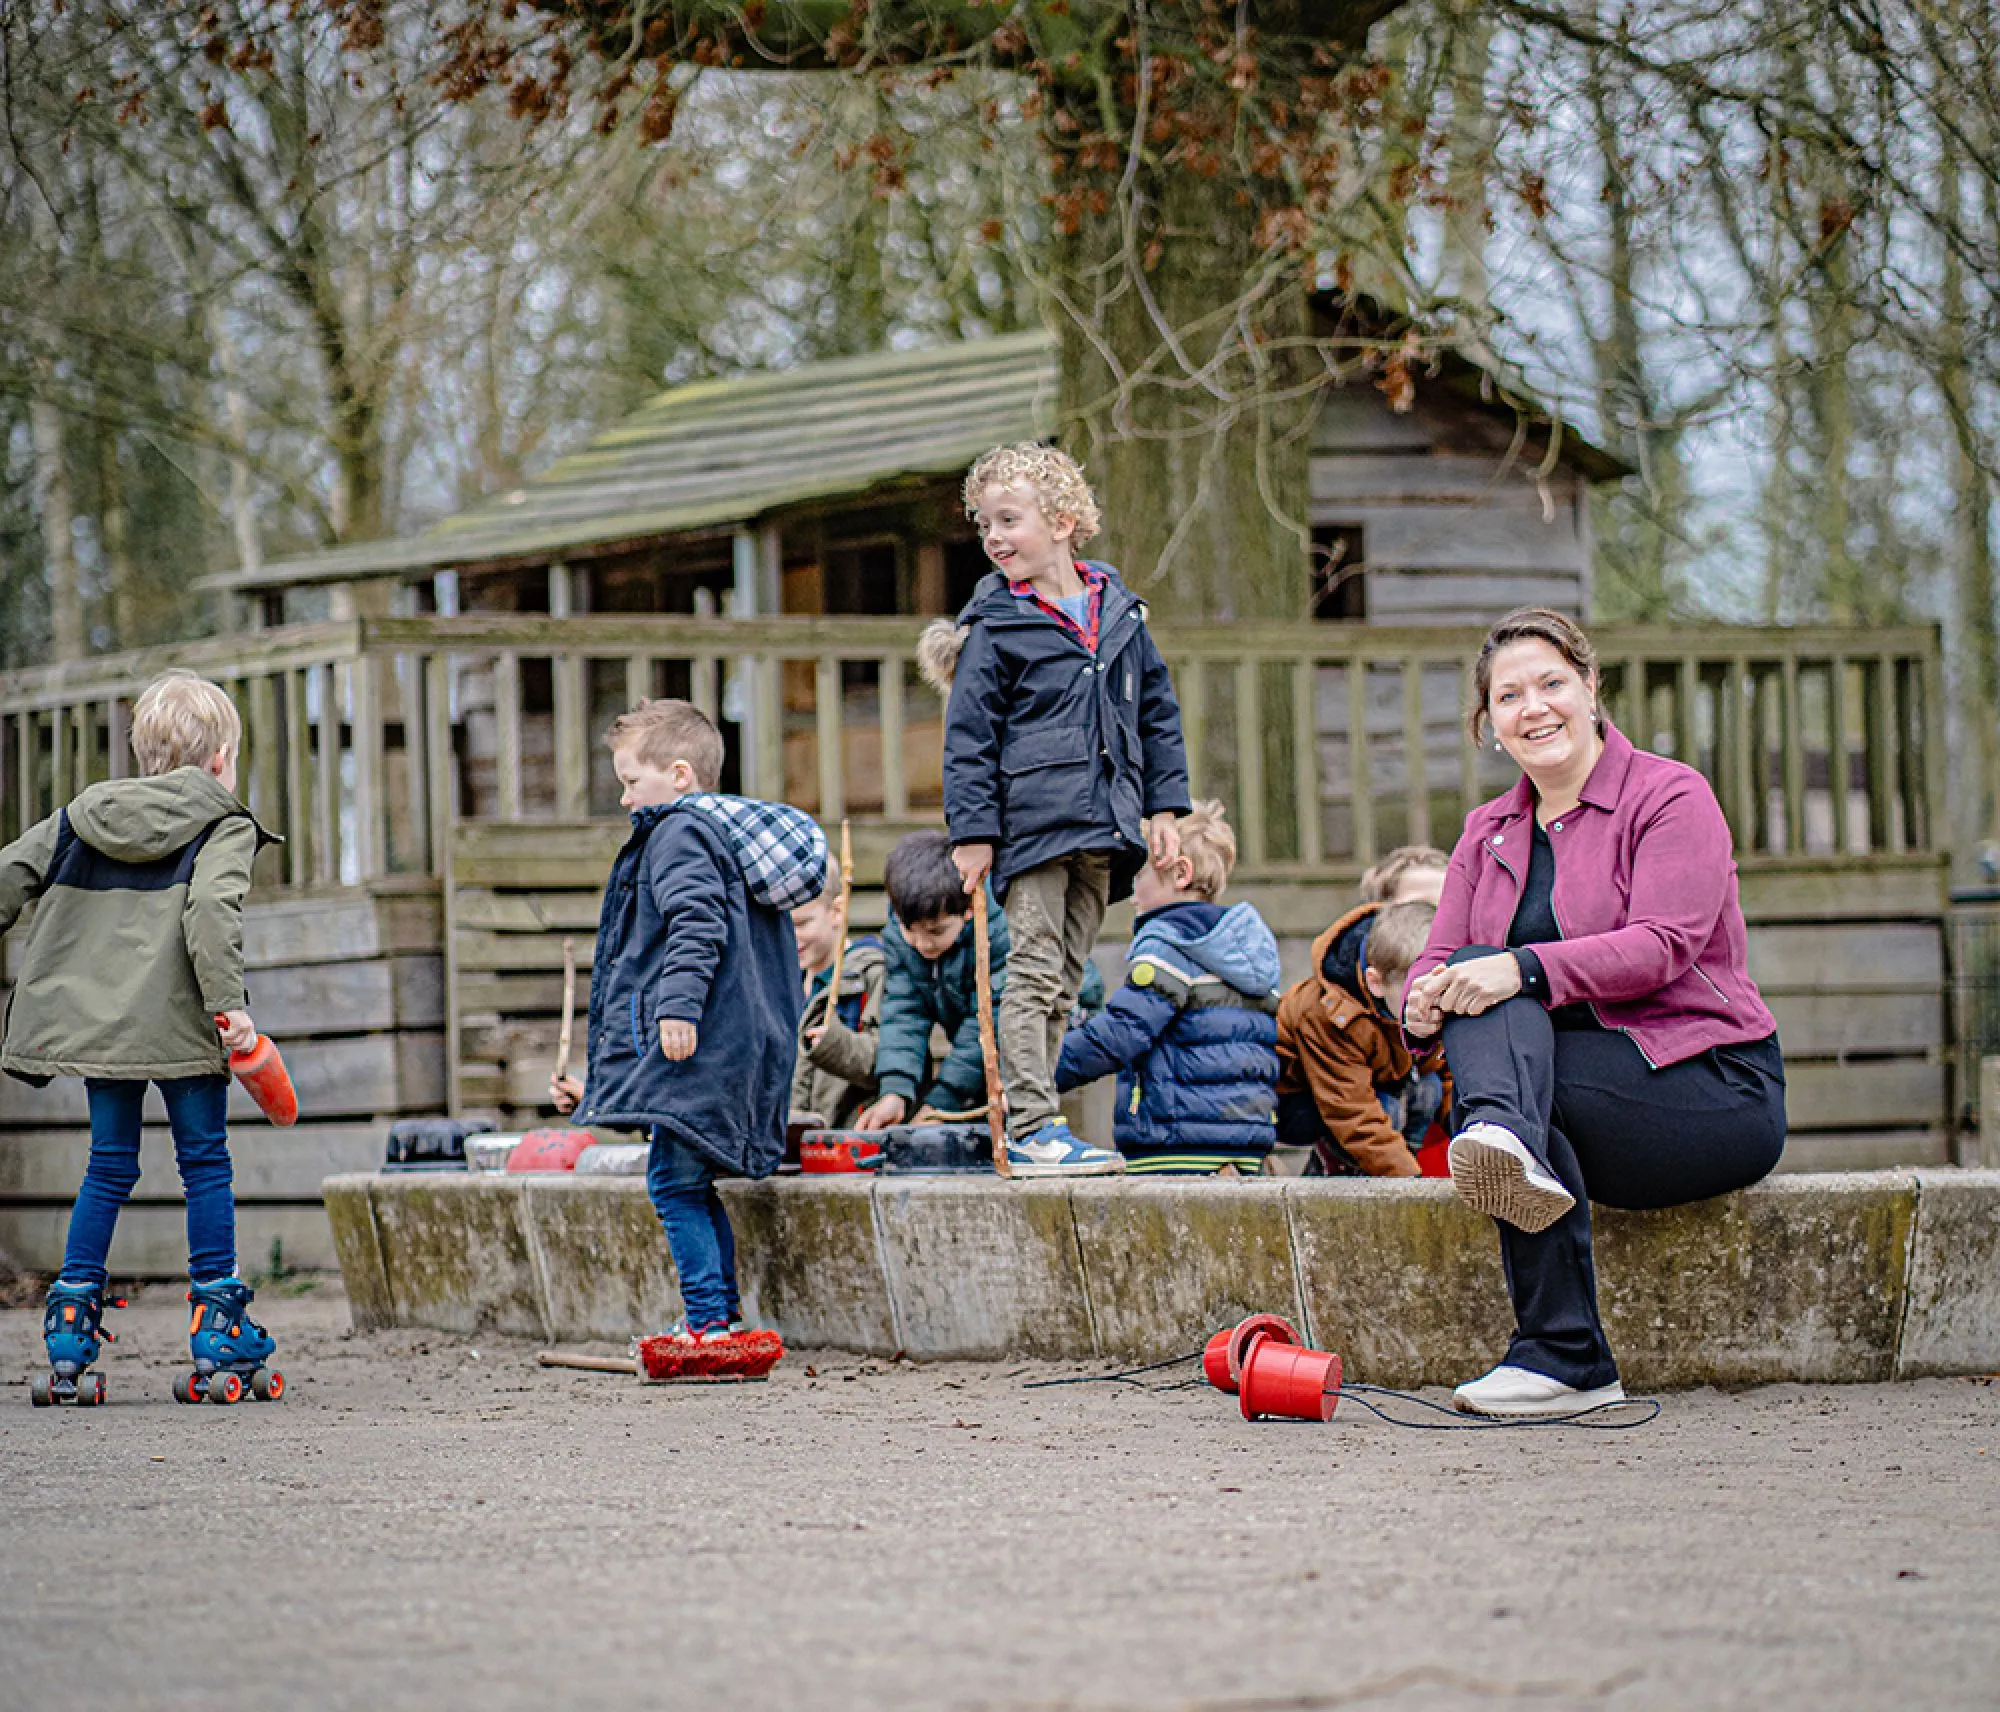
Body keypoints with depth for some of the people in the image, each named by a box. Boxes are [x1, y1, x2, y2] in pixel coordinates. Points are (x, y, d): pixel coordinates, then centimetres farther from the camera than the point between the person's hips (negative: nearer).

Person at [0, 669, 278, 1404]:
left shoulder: (80, 819, 15)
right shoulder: (225, 830, -2)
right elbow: (210, 910, -19)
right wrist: (228, 1004, -21)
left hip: (93, 1022, 5)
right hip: (177, 1027, -5)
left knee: (109, 1164, 14)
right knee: (205, 1162, 5)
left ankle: (70, 1322, 8)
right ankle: (217, 1328, 5)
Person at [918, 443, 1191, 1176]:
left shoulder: (1119, 611, 10)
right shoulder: (995, 627, -3)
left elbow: (1156, 712, 17)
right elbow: (969, 737, -4)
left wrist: (1163, 806, 11)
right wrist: (972, 831, -10)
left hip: (1099, 825, 5)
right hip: (1031, 820, -5)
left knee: (1065, 980, 9)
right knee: (1035, 972, -8)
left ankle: (1032, 1122, 14)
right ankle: (1031, 1128, -9)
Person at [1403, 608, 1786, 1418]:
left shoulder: (1670, 796, -3)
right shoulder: (1488, 832, 17)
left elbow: (1664, 946, -18)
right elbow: (1440, 960, 7)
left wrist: (1525, 969, -31)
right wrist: (1424, 1004, -20)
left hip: (1713, 1087, -5)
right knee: (1475, 985, -24)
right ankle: (1513, 1153, -58)